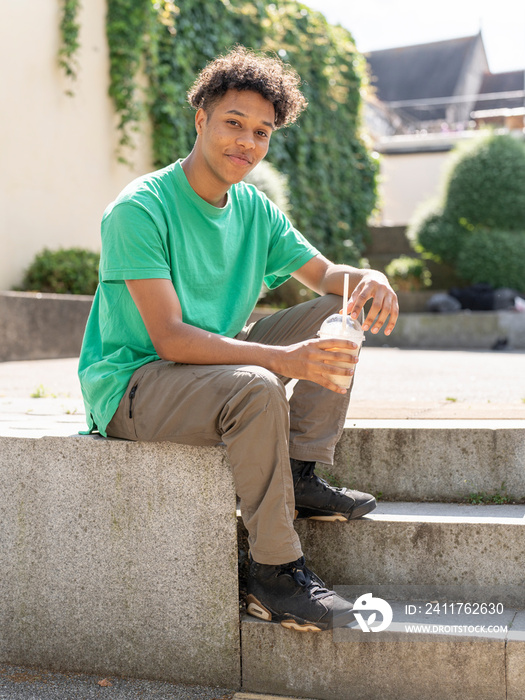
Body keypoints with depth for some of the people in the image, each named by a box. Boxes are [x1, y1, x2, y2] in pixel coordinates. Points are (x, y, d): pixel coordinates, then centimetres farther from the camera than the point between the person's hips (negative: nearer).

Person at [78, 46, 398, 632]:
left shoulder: (255, 210, 4)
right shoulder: (140, 209, -19)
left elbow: (325, 275, 10)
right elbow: (170, 340, -26)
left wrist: (370, 279, -16)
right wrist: (283, 358, -38)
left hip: (215, 360, 8)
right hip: (130, 384, -8)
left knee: (341, 310, 0)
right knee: (256, 388, -36)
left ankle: (300, 478, -4)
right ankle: (274, 574, -23)